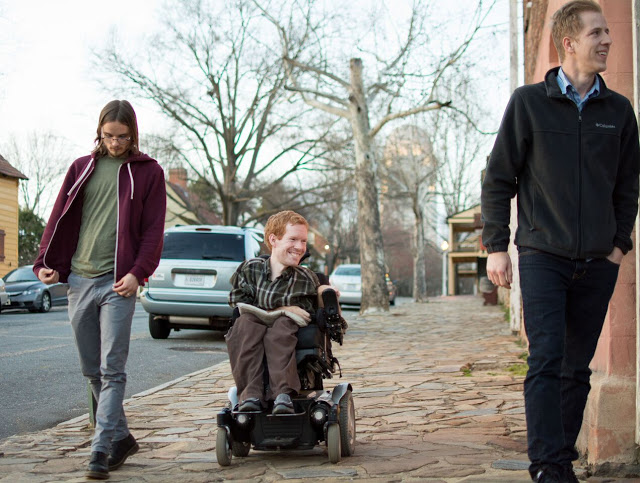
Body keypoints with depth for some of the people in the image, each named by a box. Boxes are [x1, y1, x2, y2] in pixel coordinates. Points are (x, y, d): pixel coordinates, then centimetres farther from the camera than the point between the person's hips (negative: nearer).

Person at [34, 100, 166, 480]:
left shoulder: (147, 172, 4)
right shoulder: (82, 168, 14)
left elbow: (153, 230, -1)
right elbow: (60, 219, 14)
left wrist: (138, 273, -12)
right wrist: (46, 262, 2)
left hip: (117, 282, -4)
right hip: (79, 279, 4)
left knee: (112, 370, -8)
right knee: (92, 370, 9)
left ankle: (101, 449, -8)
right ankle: (122, 437, 22)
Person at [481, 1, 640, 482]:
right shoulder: (528, 102, 1)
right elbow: (498, 179, 3)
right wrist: (496, 246, -2)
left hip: (597, 263, 3)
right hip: (543, 256, -3)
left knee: (578, 367, 8)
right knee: (546, 361, -11)